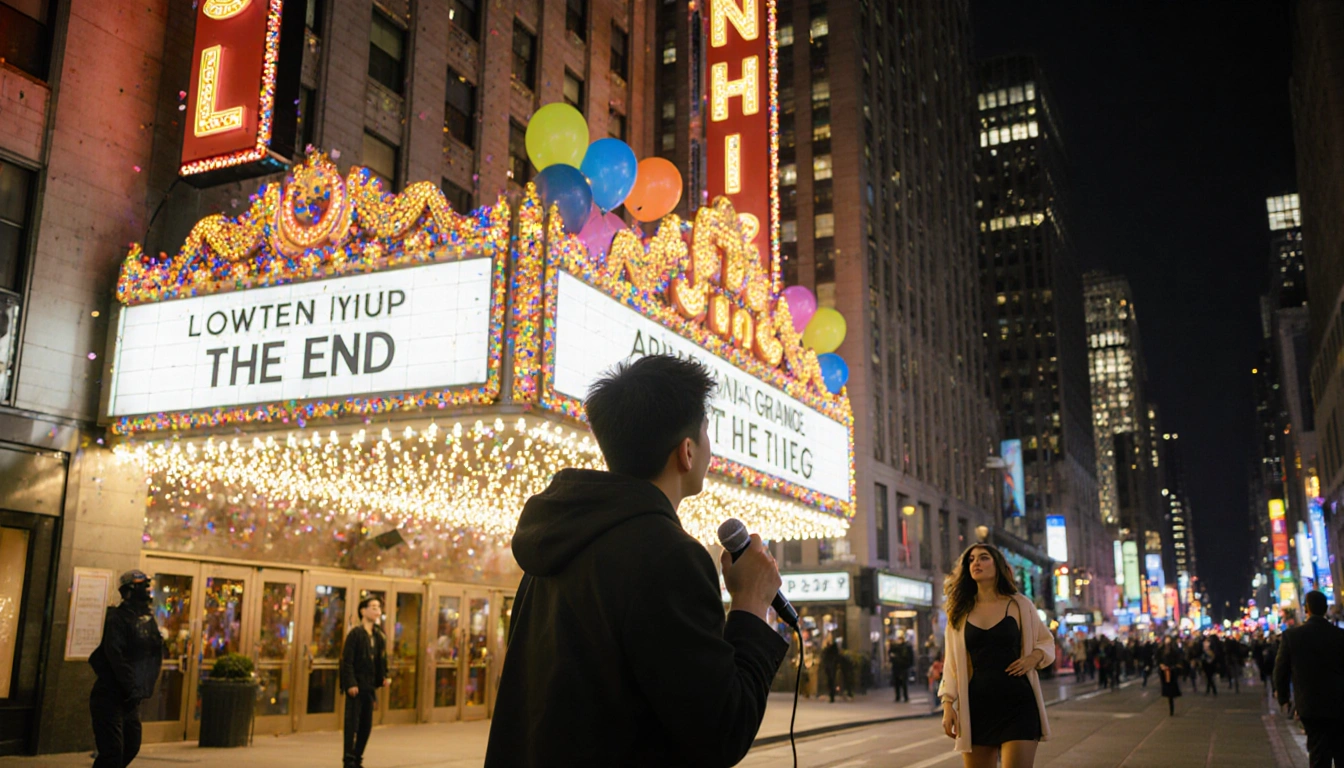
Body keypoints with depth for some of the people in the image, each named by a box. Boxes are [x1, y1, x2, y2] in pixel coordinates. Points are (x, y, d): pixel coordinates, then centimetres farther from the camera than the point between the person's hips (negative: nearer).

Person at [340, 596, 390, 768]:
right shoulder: (355, 633, -9)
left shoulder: (379, 635, 11)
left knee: (366, 725, 10)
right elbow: (347, 661, -13)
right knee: (352, 723, -2)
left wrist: (384, 677, 1)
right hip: (356, 687, -7)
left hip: (369, 686, 7)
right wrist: (350, 683, -18)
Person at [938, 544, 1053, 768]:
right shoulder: (960, 612, 8)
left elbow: (1047, 641, 14)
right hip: (976, 706, 2)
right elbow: (952, 663, 9)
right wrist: (948, 703, 0)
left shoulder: (1019, 605, 3)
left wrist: (1035, 656, -8)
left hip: (1017, 702, -2)